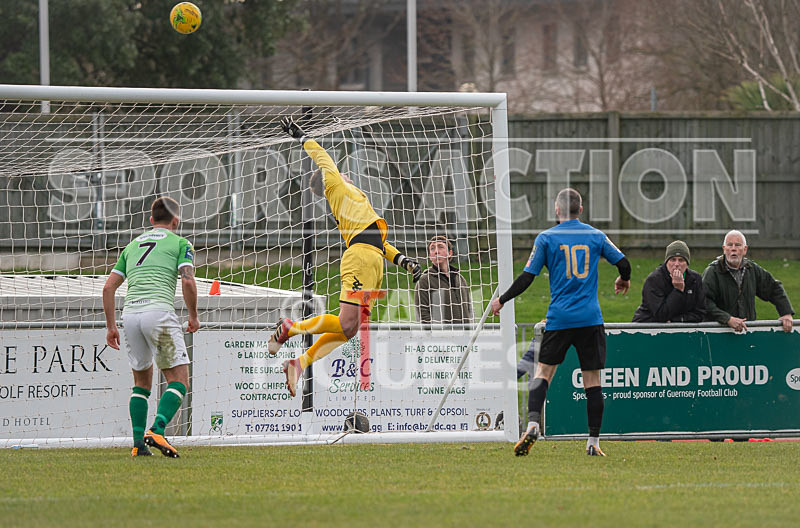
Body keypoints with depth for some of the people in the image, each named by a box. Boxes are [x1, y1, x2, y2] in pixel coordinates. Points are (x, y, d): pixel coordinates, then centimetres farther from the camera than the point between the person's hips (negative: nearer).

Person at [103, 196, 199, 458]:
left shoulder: (131, 246, 25)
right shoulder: (180, 243, 10)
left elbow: (108, 287, 19)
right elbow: (187, 282, -5)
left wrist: (111, 326, 23)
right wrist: (193, 316, 9)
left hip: (130, 312, 5)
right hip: (159, 310, -5)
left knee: (141, 382, 18)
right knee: (179, 380, 0)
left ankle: (138, 442, 8)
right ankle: (157, 431, -20)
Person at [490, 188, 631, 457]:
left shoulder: (546, 238, 1)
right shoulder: (595, 236, 7)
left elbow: (527, 277, -1)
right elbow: (624, 264, 8)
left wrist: (502, 300, 12)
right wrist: (623, 280, 32)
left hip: (559, 317, -1)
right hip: (590, 318, 1)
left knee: (544, 372, 6)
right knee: (592, 379, 4)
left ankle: (532, 424, -15)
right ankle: (593, 442, 3)